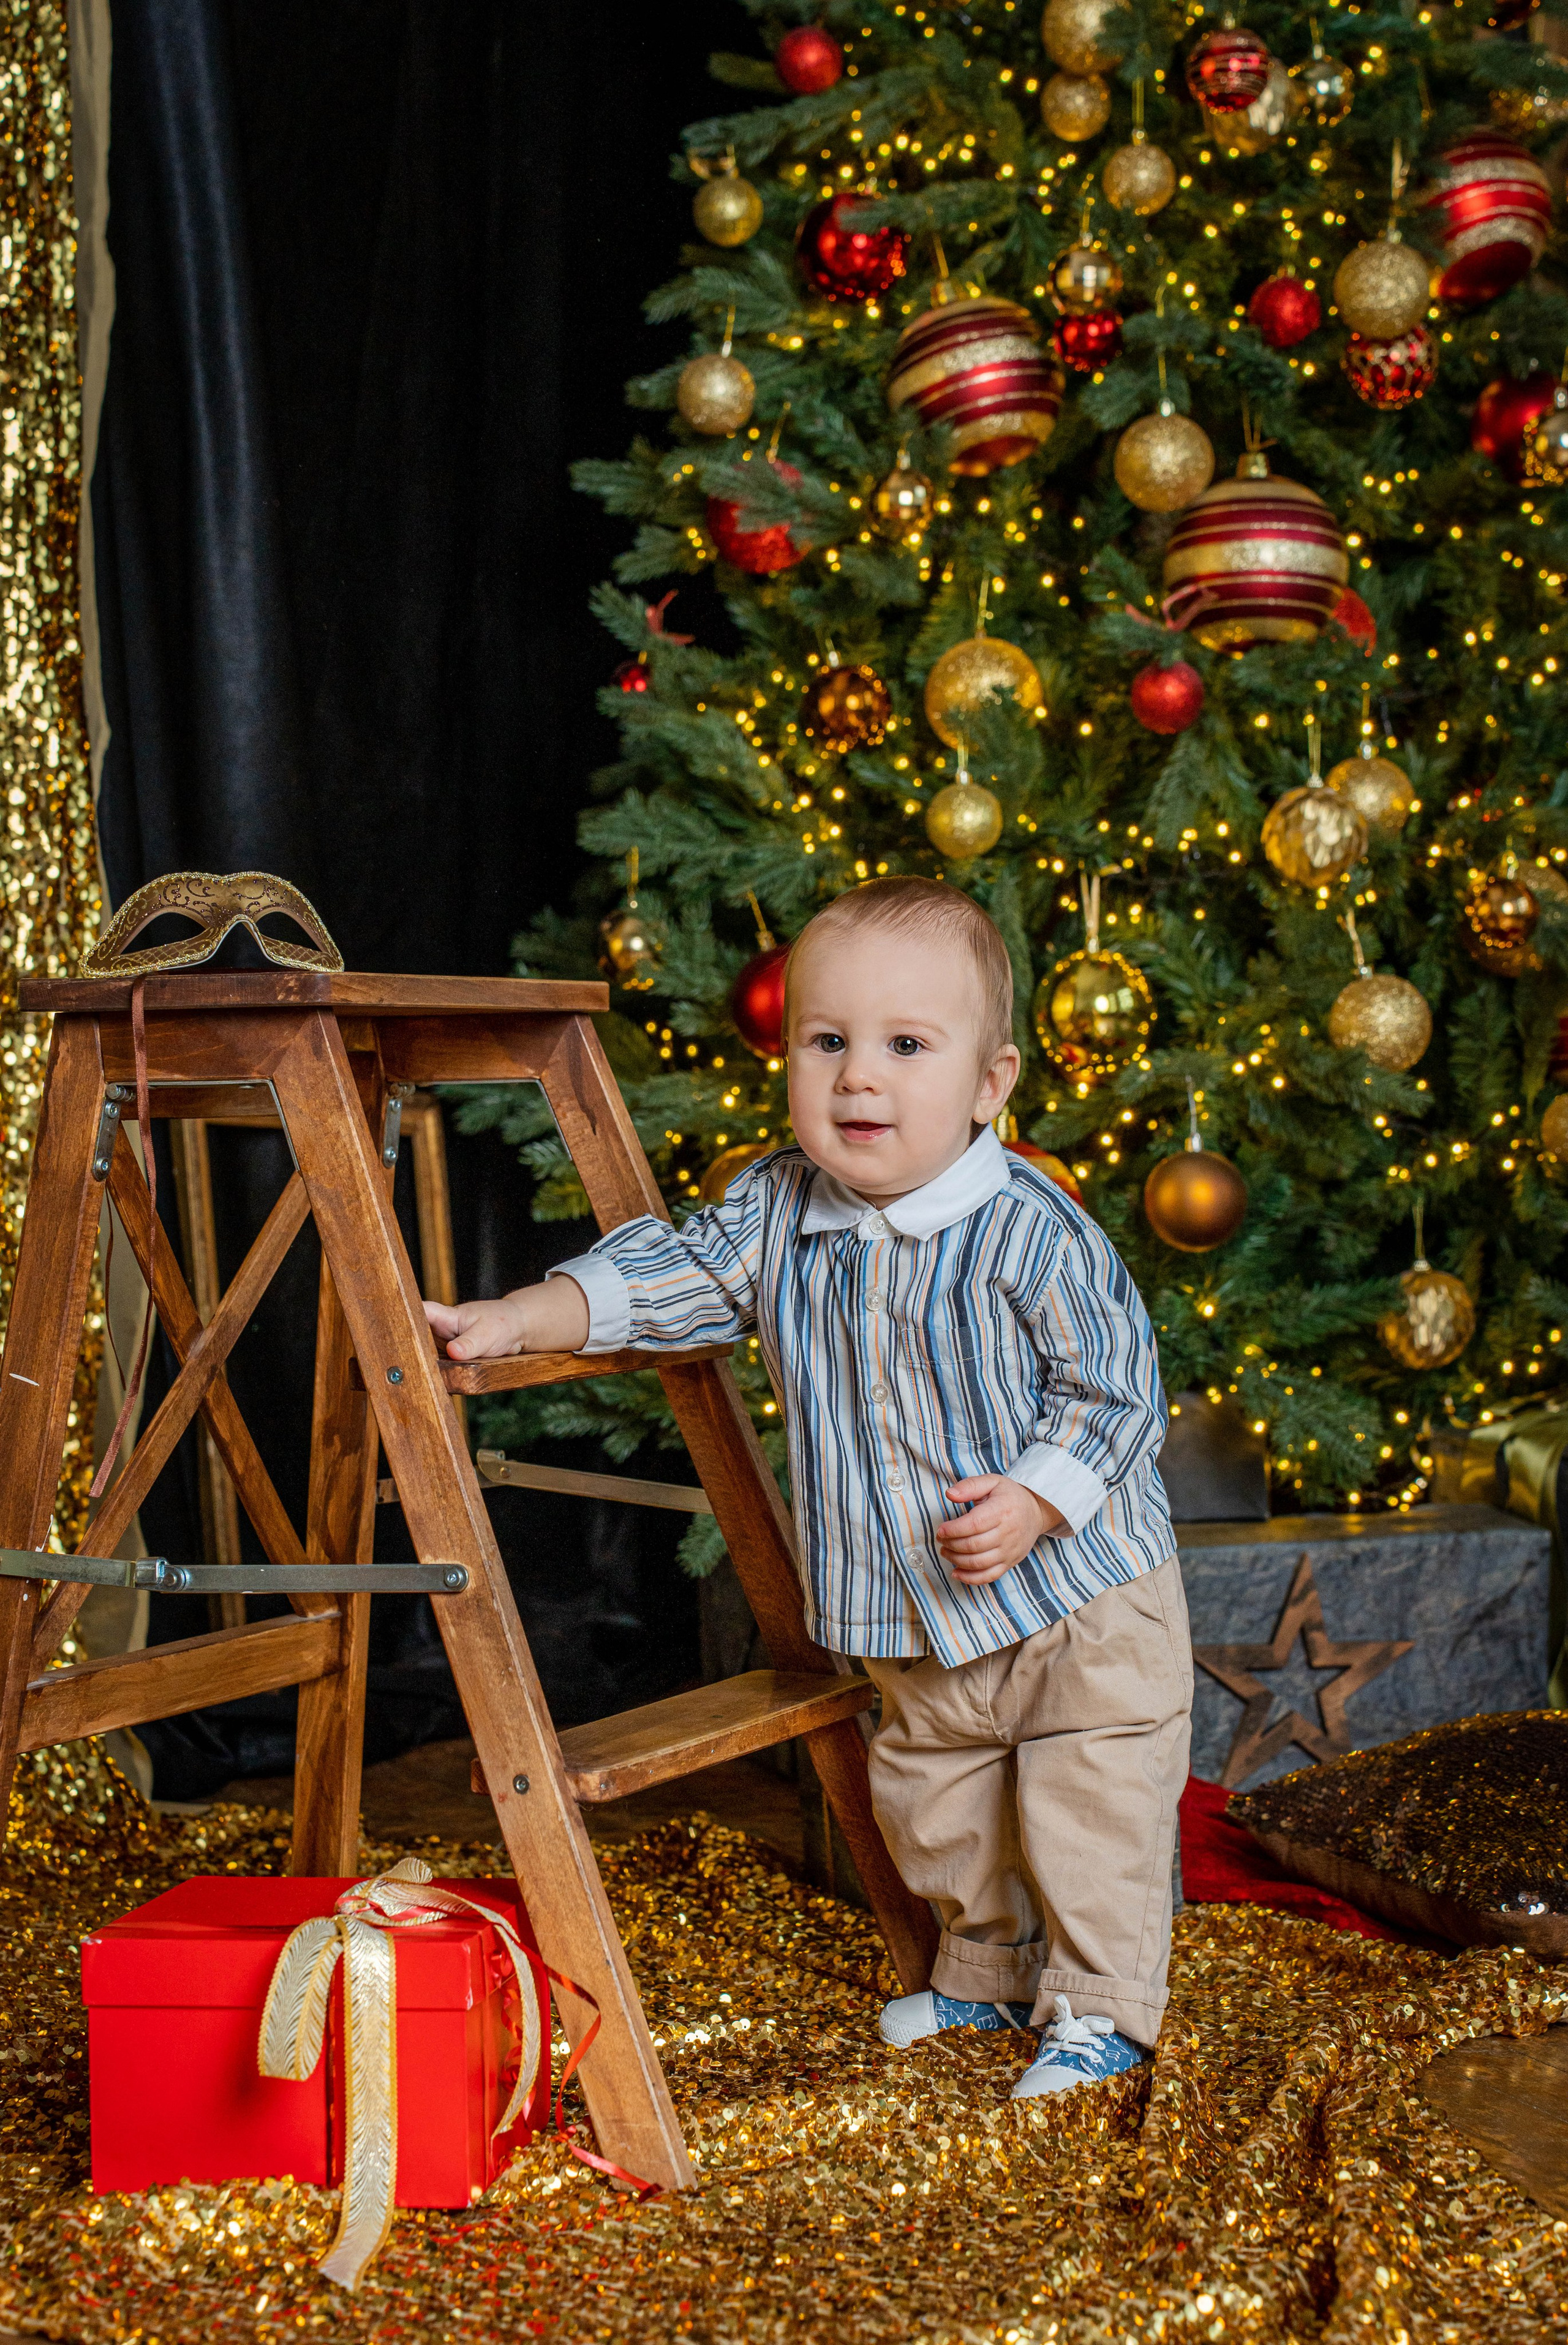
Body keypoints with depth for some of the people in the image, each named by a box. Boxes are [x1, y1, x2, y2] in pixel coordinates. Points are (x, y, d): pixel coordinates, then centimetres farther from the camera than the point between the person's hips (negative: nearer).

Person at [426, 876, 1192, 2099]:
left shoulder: (1033, 1232, -23)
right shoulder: (776, 1210, -6)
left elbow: (1115, 1386, -18)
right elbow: (665, 1276, -4)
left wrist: (1034, 1500, -29)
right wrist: (518, 1321, -16)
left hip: (1081, 1595, -6)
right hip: (914, 1626, 6)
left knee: (1090, 1808, -1)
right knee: (932, 1799, 20)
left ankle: (1100, 2004, 17)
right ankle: (987, 1967, 41)